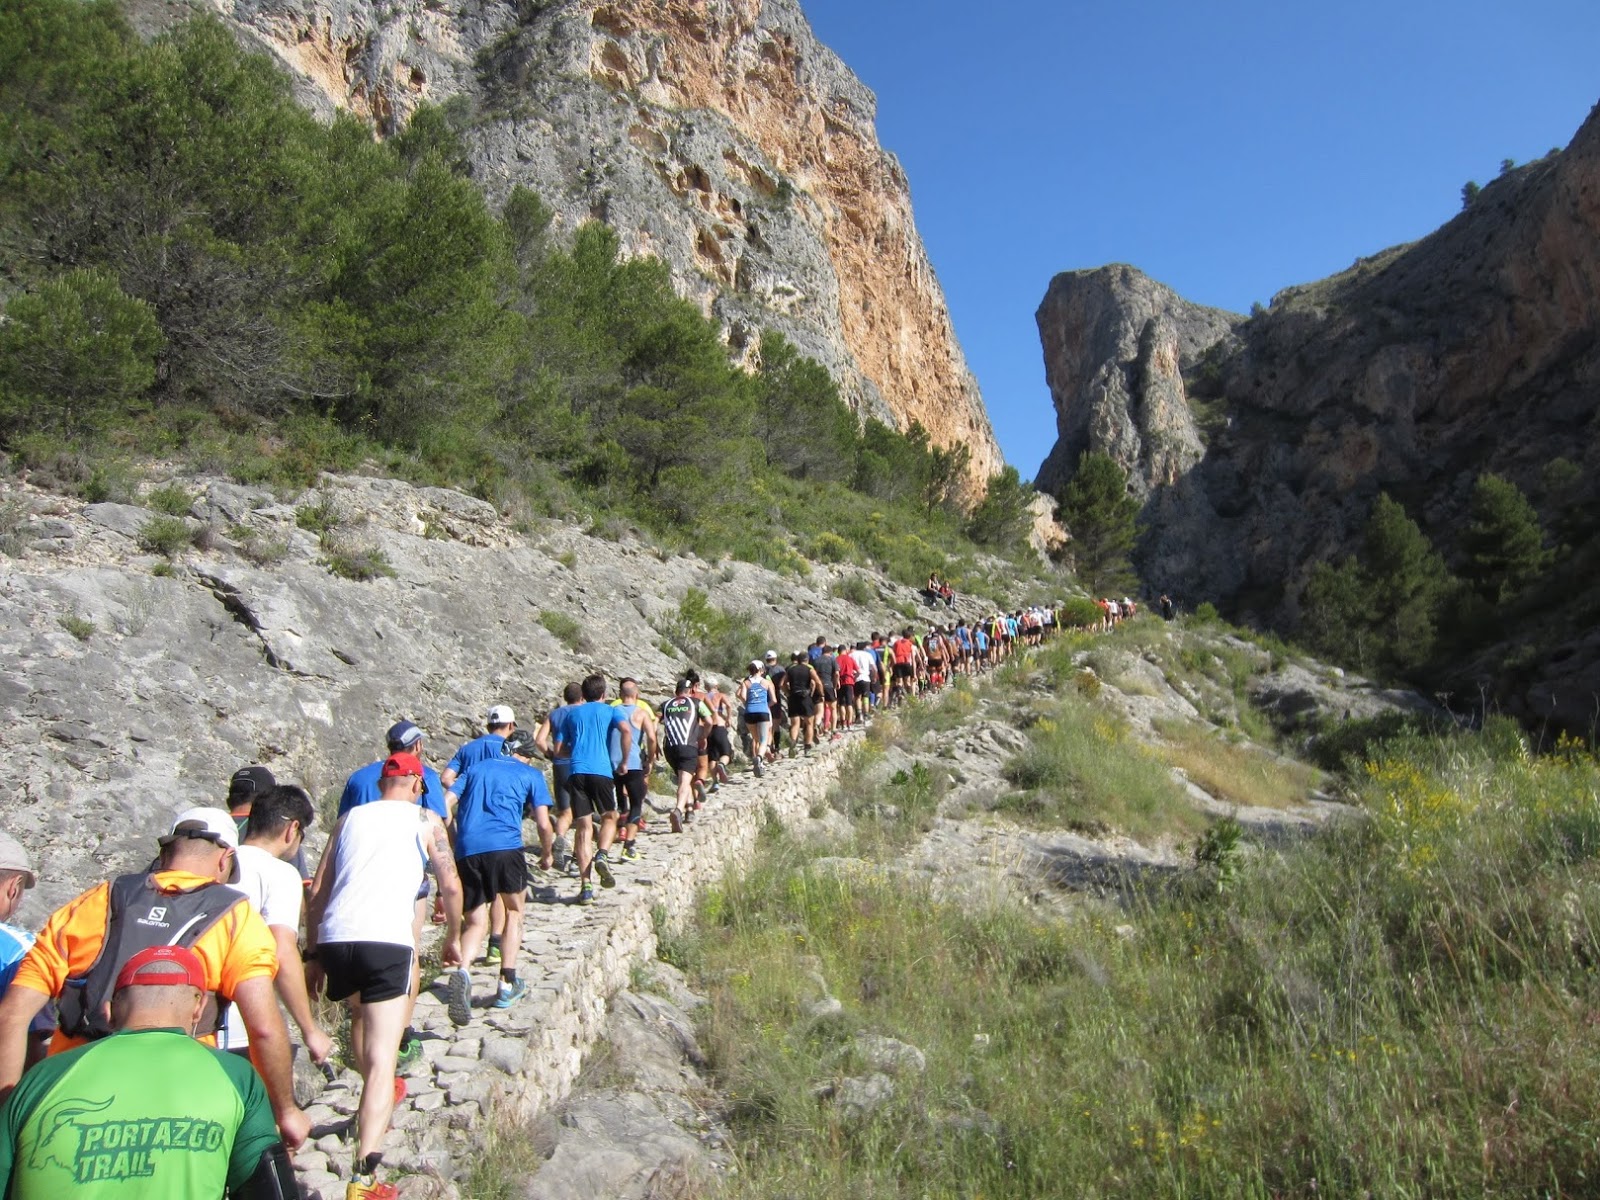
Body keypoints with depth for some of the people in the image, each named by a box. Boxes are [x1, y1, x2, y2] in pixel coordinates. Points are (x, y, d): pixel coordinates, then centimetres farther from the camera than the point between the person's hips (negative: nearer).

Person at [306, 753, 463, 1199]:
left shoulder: (349, 818, 21)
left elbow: (317, 892, 20)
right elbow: (451, 886, 10)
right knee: (382, 1059, -5)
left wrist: (314, 954, 26)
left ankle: (378, 1094, 53)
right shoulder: (425, 821, 12)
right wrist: (453, 938, 25)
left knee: (361, 1014, 33)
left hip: (333, 937, 5)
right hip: (386, 940, -5)